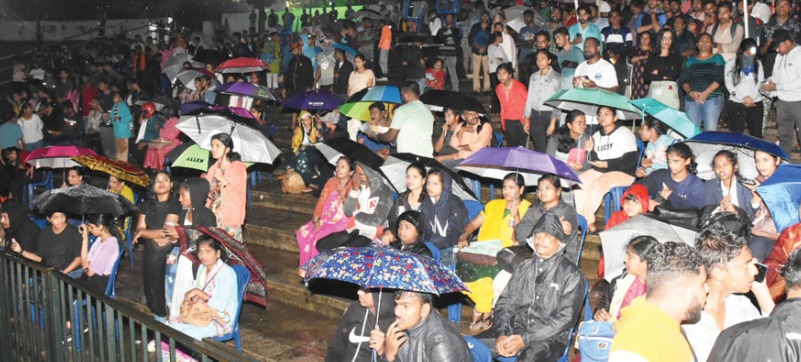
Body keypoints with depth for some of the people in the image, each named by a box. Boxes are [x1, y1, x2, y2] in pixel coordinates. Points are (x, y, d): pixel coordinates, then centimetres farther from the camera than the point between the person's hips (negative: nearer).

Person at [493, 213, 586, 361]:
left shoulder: (571, 274, 0)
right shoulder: (524, 268, 15)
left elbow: (565, 318, -7)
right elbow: (505, 303, 11)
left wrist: (526, 339, -15)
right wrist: (501, 335, -9)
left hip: (549, 338, -4)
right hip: (515, 330, 4)